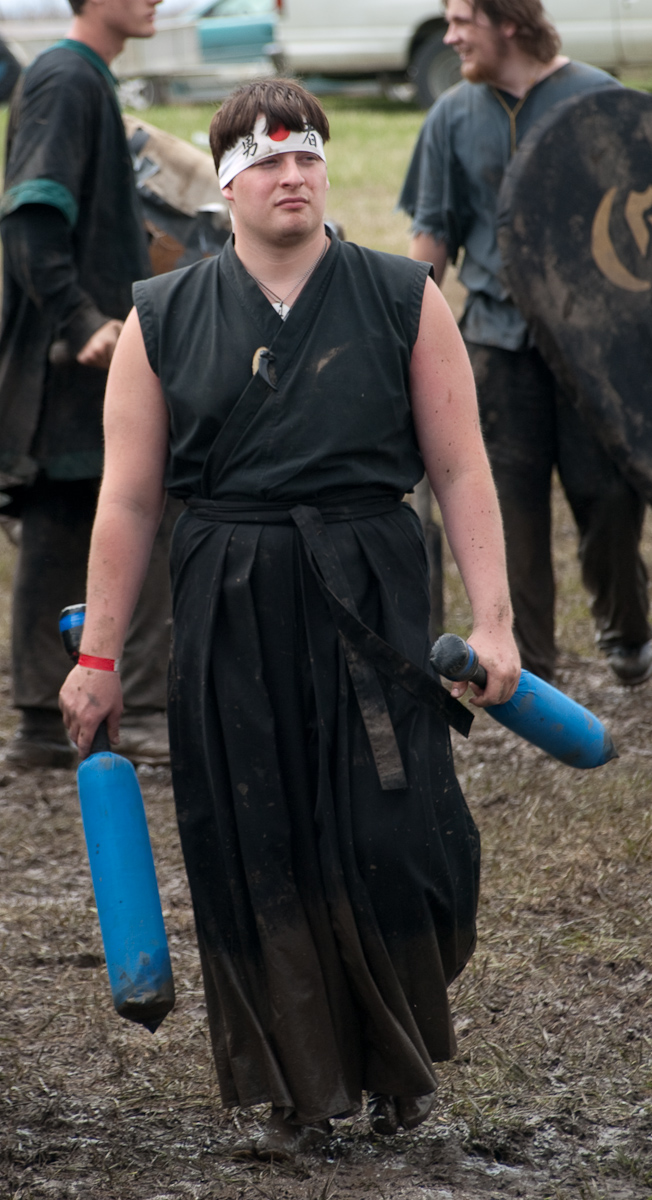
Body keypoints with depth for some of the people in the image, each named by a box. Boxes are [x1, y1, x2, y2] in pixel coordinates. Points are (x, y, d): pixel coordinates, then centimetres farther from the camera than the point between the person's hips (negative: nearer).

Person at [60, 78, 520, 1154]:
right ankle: (302, 1087, 18)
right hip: (228, 619, 1)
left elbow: (461, 471, 3)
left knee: (389, 841, -7)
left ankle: (401, 1065, 18)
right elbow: (129, 498, 6)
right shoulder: (163, 321, 5)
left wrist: (492, 619, -5)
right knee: (255, 855, 2)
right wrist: (98, 658, 5)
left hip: (373, 601, -1)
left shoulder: (404, 300, 3)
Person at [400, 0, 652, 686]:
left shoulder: (594, 98, -2)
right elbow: (434, 229, 11)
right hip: (498, 336, 2)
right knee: (511, 499, 1)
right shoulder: (455, 116, 6)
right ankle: (525, 663, 8)